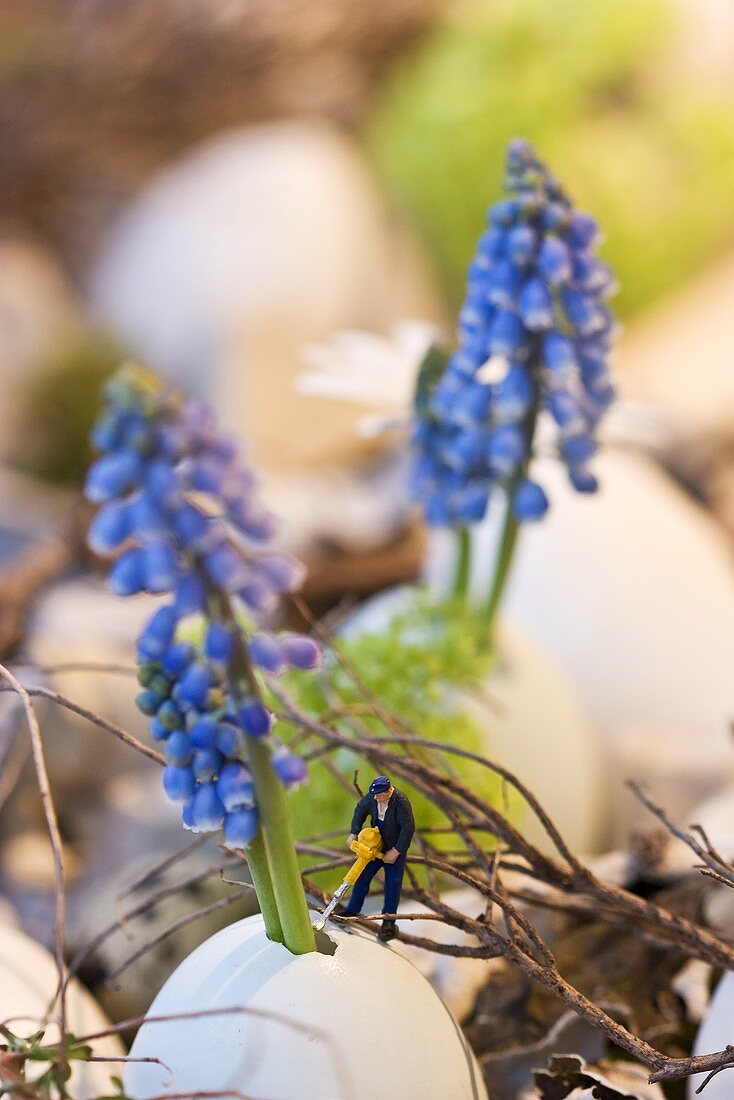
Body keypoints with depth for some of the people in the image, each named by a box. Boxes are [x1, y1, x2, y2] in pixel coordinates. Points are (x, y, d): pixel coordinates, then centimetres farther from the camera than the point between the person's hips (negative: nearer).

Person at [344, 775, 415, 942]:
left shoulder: (401, 801, -30)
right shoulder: (372, 796, -12)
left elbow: (408, 828, -28)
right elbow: (360, 809, 8)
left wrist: (396, 851, -24)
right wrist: (353, 833, 1)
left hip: (395, 848, -6)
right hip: (376, 845, 6)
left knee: (393, 885, 1)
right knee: (362, 876, 10)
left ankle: (389, 923, 11)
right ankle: (352, 911, 25)